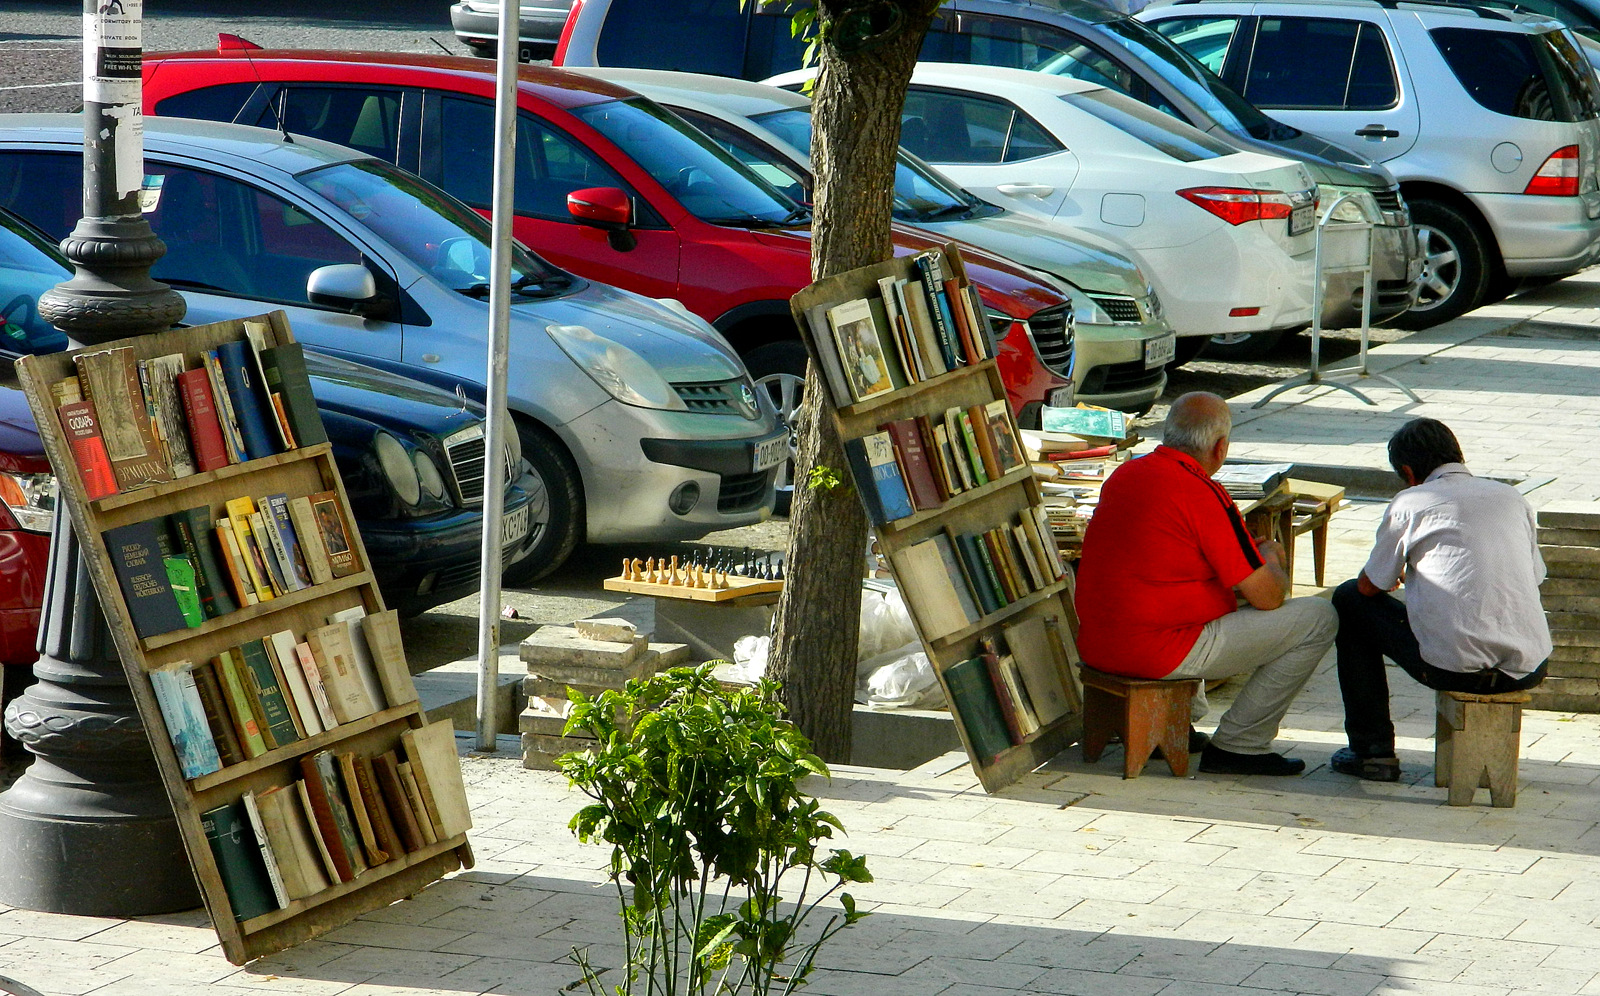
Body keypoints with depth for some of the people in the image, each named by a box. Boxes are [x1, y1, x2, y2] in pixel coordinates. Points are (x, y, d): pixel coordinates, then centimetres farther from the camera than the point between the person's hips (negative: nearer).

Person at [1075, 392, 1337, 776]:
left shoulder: (1124, 474, 8)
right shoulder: (1204, 496, -16)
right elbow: (1268, 597, -12)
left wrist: (1245, 549, 26)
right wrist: (1269, 558, 12)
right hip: (1160, 652, -9)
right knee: (1318, 619, -1)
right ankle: (1238, 744, 4)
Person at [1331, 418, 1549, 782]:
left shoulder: (1411, 502, 4)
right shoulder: (1513, 497, 15)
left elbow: (1370, 587, 12)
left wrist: (1403, 574, 36)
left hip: (1452, 666, -4)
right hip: (1528, 670, 4)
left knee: (1350, 601, 20)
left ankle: (1372, 750, 18)